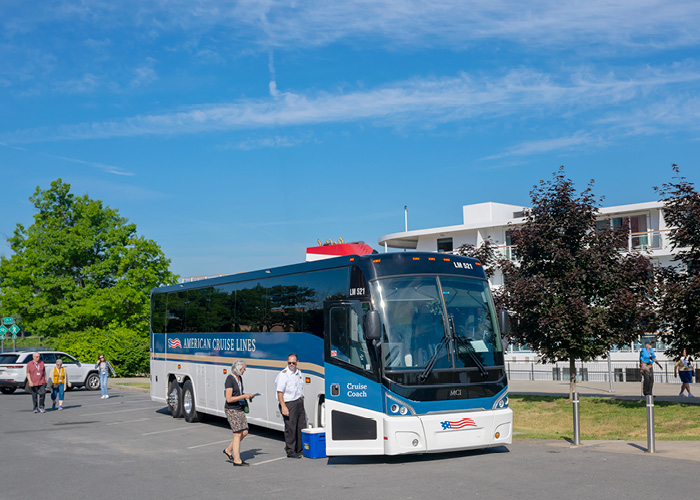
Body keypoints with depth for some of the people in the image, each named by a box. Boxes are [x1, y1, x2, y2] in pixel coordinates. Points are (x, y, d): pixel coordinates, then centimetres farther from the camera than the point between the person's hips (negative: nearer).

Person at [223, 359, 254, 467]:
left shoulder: (239, 378, 10)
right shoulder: (229, 380, -17)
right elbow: (229, 399, -22)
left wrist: (247, 395, 7)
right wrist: (244, 396, -18)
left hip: (240, 409, 9)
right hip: (231, 410, -9)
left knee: (245, 432, 6)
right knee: (238, 434, -8)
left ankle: (228, 450, 23)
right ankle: (237, 461, -2)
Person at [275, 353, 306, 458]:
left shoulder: (299, 372, 11)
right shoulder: (283, 374, -12)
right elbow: (279, 392, -16)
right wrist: (283, 407, -21)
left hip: (299, 402, 8)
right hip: (289, 403, -8)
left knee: (301, 427, 11)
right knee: (290, 428, -5)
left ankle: (300, 449, 23)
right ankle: (290, 451, 2)